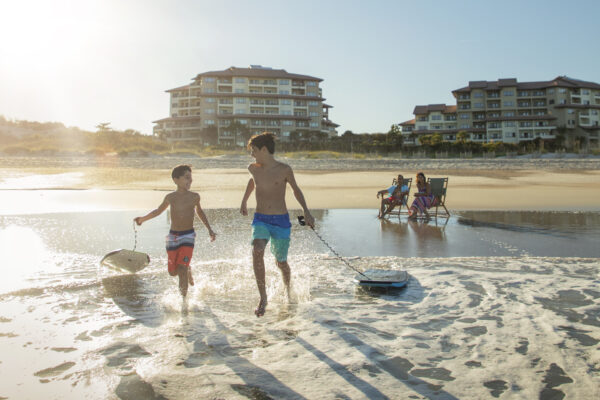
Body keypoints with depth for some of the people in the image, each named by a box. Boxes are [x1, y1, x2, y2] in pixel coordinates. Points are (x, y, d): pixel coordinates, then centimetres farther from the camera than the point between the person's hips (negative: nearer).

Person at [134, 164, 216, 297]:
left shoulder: (194, 197, -3)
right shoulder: (170, 197, 0)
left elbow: (199, 212, 17)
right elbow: (158, 211, 19)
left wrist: (209, 230, 16)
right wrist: (143, 219, 8)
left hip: (188, 236, -2)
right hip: (172, 236, 3)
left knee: (182, 269, -16)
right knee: (173, 272, 9)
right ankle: (188, 270, 42)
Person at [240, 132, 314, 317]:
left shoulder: (284, 170, -7)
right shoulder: (253, 168, 2)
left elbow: (296, 190, 8)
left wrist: (306, 211, 2)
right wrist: (244, 201, 34)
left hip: (281, 220, -2)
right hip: (260, 220, 2)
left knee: (281, 262, 9)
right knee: (257, 252, -25)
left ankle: (288, 289, 42)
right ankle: (263, 297, -15)